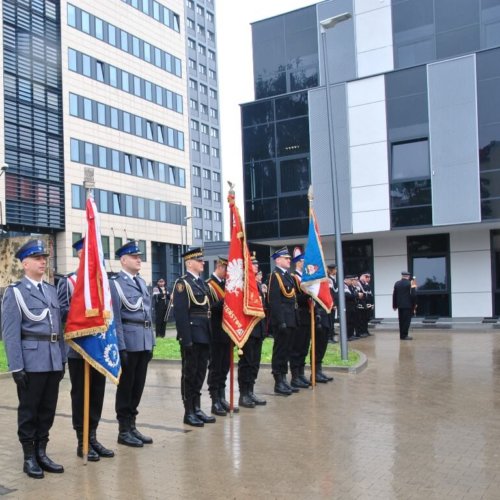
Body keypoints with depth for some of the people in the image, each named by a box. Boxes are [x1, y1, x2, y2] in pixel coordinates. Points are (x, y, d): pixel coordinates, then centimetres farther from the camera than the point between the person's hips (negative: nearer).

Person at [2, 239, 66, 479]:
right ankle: (29, 457, 18)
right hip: (31, 362, -5)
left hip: (53, 361, 5)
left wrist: (62, 359, 12)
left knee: (48, 410, 12)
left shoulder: (51, 290, 13)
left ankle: (41, 452, 25)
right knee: (29, 410, 6)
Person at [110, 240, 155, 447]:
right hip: (128, 342, -7)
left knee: (138, 386, 12)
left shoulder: (142, 282, 15)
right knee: (126, 386, 3)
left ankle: (132, 425, 23)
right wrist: (120, 347, -16)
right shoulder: (115, 283, -8)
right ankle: (124, 430, 13)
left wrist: (151, 342, 15)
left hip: (144, 342, 7)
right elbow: (115, 318, -13)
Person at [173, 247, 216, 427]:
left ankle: (197, 408, 24)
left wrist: (209, 335, 11)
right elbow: (180, 313, -17)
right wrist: (186, 338, -21)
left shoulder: (202, 283, 14)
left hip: (204, 336, 8)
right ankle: (189, 412, 11)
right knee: (189, 373, 2)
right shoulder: (182, 283, -10)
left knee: (200, 372, 13)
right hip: (192, 336, -8)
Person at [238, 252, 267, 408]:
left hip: (258, 327, 8)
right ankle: (243, 395, 7)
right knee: (246, 362, -1)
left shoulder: (257, 282, 15)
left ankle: (250, 392, 21)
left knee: (254, 363, 12)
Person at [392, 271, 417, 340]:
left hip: (400, 305, 5)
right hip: (408, 305, -5)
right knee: (407, 320, -3)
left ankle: (402, 335, 13)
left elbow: (394, 295, 7)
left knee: (401, 320, 10)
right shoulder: (410, 283, -9)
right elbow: (413, 295, -12)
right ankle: (404, 335, -5)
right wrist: (414, 305, -2)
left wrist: (394, 305, 13)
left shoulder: (397, 283, 6)